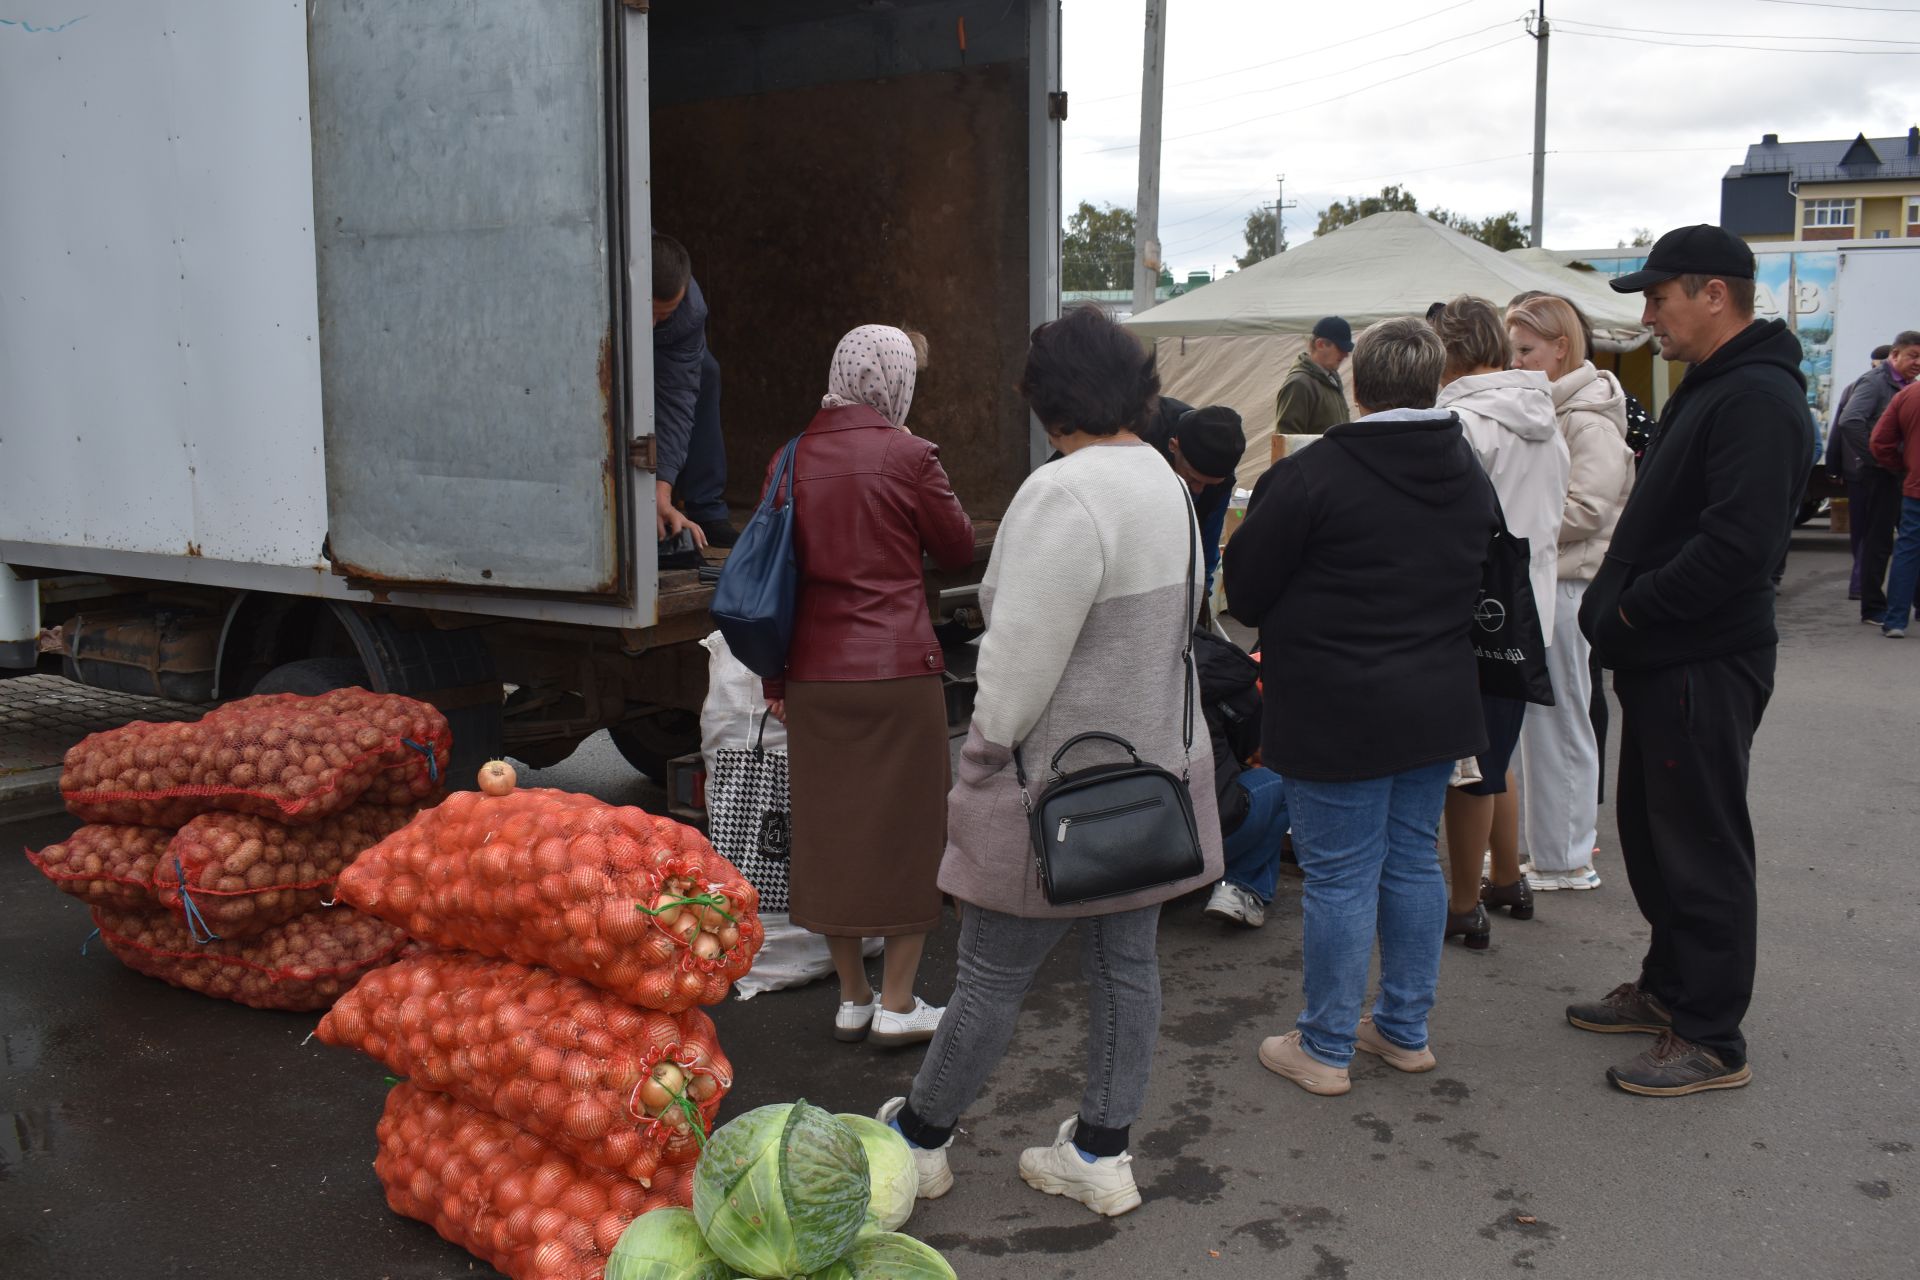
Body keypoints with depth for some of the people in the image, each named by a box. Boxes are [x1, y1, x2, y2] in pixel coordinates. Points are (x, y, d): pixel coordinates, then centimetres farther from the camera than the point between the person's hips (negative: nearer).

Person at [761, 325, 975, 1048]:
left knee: (830, 828, 11)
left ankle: (852, 999, 22)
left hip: (812, 675, 5)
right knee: (907, 829, 7)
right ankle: (897, 1004, 12)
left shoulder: (795, 458, 4)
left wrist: (775, 679, 15)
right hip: (897, 671, -4)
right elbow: (958, 548, 5)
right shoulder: (907, 456, -9)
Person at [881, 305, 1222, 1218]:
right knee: (1126, 965, 15)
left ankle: (918, 1140, 24)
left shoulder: (1065, 494, -23)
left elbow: (1022, 660, -25)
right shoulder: (1166, 484, 7)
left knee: (992, 974, 6)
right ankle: (1100, 1154, 28)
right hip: (1154, 768, 9)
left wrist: (979, 766, -11)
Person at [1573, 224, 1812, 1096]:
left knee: (1702, 847, -1)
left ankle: (1712, 1040, 11)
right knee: (1650, 830, 19)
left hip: (1706, 666, -10)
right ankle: (1667, 990, 34)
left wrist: (1634, 608, -18)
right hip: (1663, 661, 11)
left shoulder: (1759, 399, -20)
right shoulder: (1708, 388, 15)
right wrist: (1616, 608, 8)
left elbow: (1736, 545, -29)